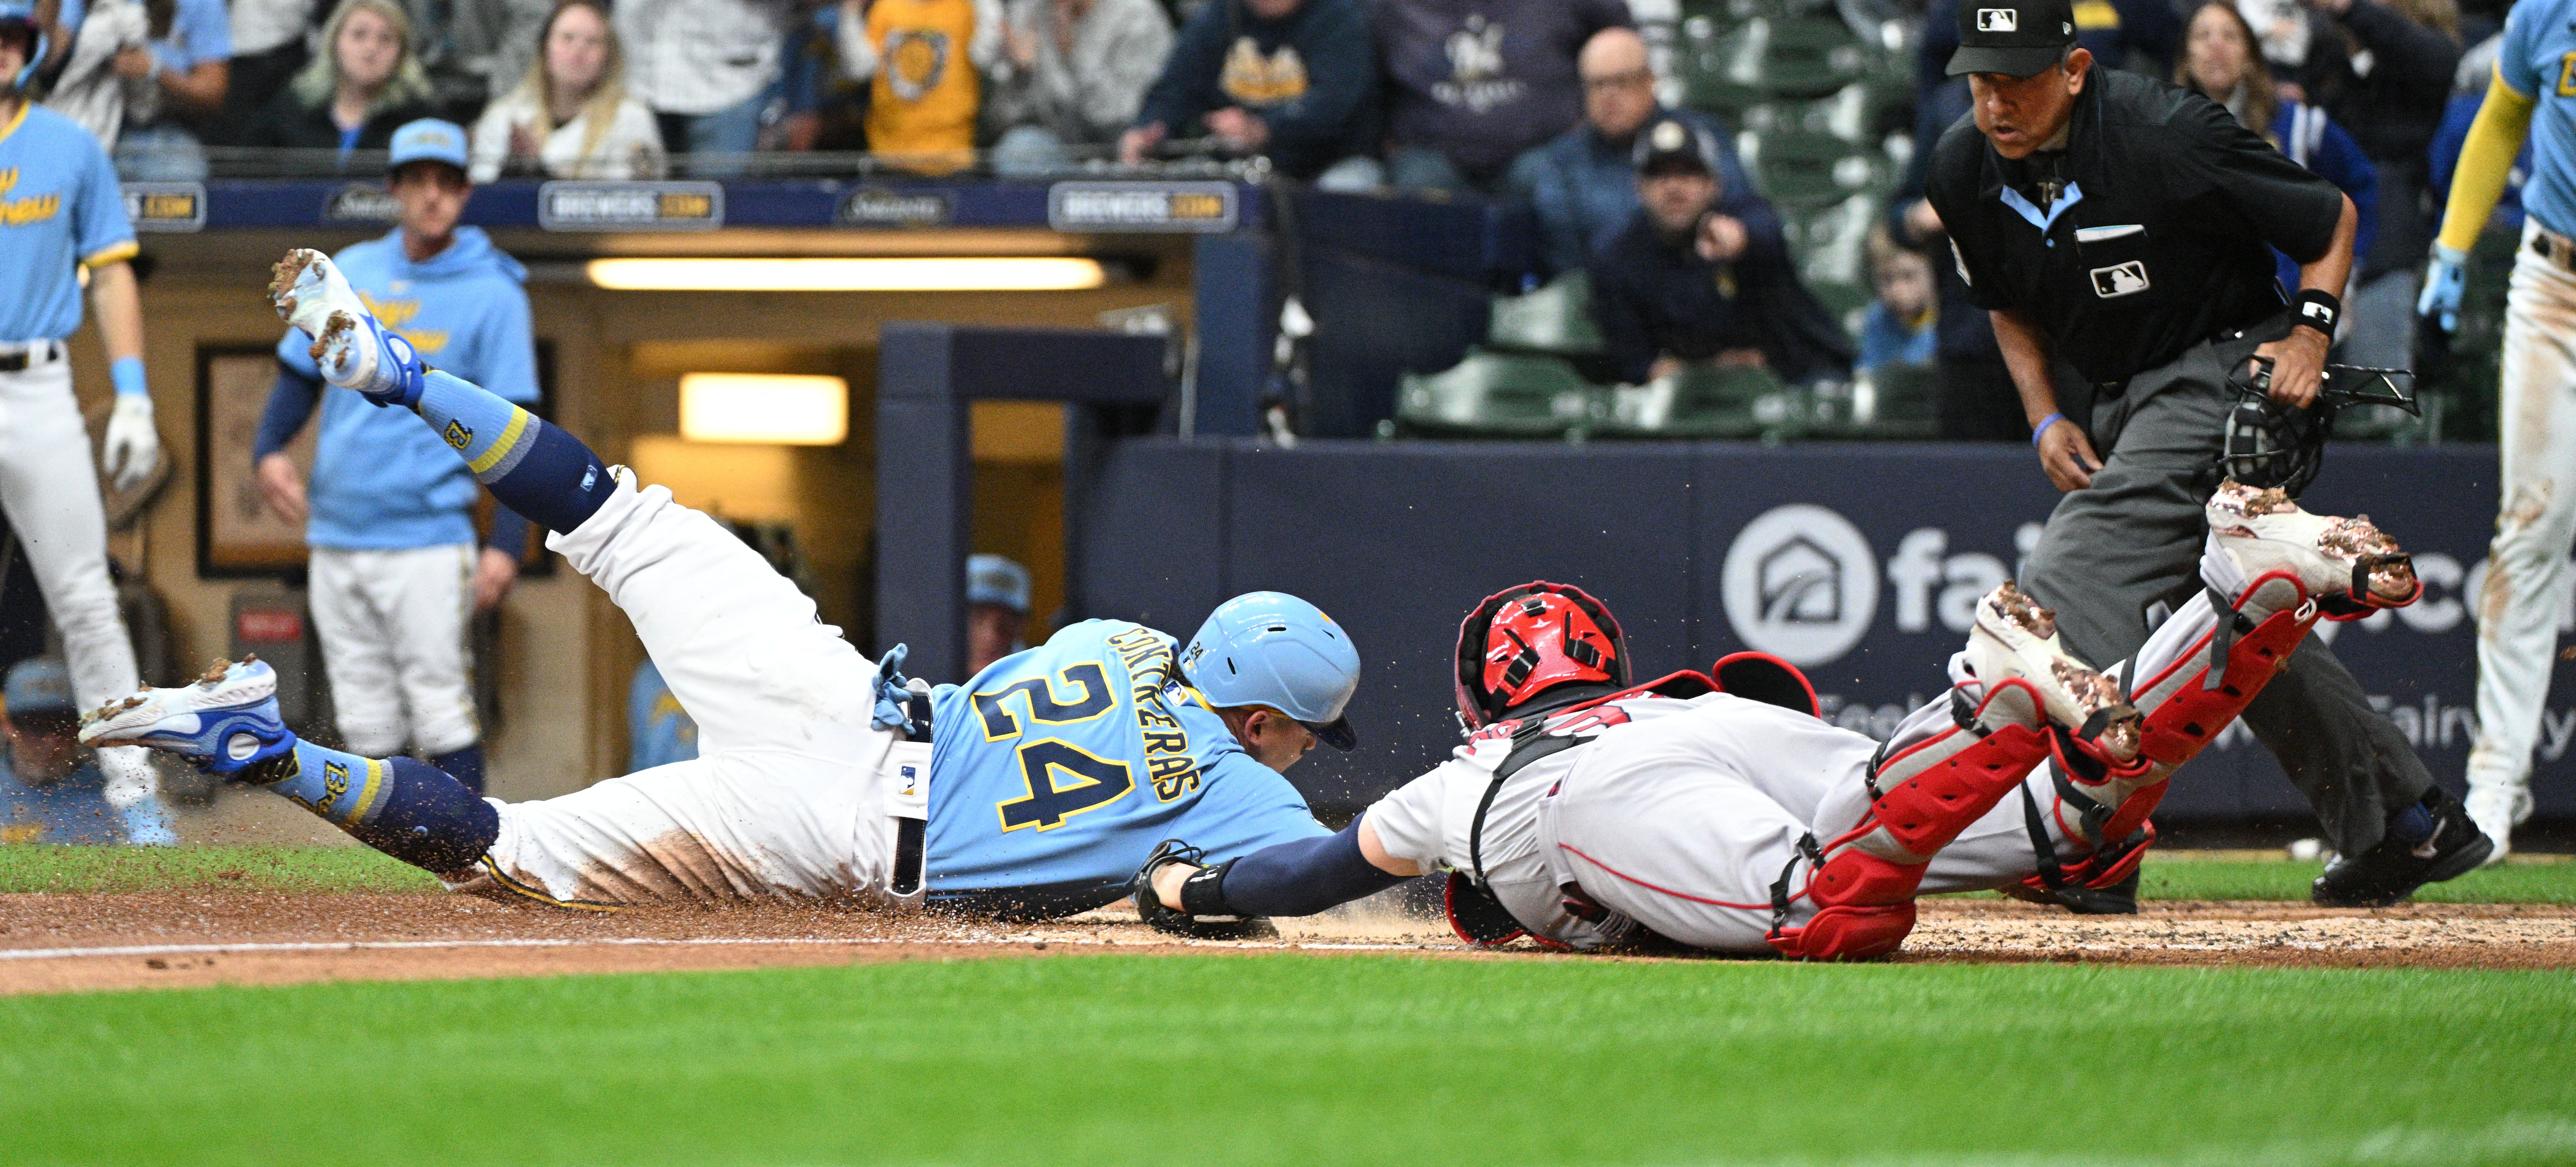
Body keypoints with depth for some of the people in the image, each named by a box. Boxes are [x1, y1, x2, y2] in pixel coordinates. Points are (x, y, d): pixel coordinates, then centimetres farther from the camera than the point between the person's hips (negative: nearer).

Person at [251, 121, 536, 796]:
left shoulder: (492, 294, -2)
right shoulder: (350, 273, 11)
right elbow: (301, 376, 19)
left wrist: (507, 545, -12)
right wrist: (269, 450, -1)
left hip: (428, 542, -5)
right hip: (336, 534, 5)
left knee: (441, 708, -11)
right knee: (366, 720, 7)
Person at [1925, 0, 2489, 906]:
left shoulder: (2167, 137, -22)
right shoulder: (1964, 171, -4)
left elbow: (2334, 217, -8)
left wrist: (2310, 331, -20)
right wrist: (2046, 419, 2)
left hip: (2223, 372, -8)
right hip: (2119, 405, 8)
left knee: (2069, 588, -24)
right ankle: (2411, 823, 26)